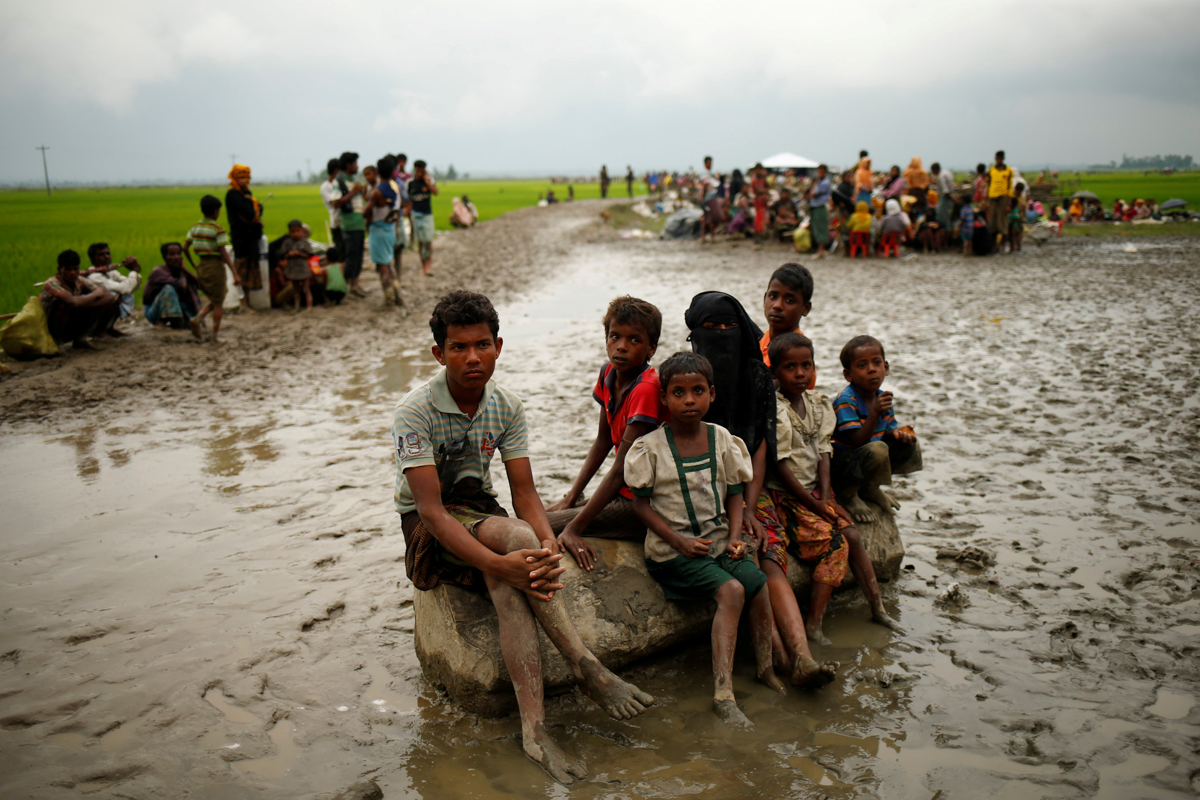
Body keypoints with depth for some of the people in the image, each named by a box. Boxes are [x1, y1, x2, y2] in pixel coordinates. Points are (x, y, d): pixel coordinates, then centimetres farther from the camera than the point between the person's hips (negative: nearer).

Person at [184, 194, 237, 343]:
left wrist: (193, 265, 21)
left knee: (213, 301, 20)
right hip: (215, 266, -6)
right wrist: (234, 273, -18)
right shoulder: (218, 229, -12)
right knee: (218, 303, 5)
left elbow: (185, 247, 8)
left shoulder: (196, 227, 6)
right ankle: (215, 336, 7)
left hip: (202, 267, 6)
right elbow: (223, 253, -17)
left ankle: (198, 318, -5)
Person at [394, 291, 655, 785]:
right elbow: (430, 509, -25)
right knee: (515, 536, -34)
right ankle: (586, 668, -31)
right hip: (427, 532, -4)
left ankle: (534, 727, -38)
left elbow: (524, 492, -5)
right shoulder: (415, 412, -17)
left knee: (506, 581, -32)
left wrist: (549, 546, -28)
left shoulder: (507, 407, -1)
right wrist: (499, 562, -39)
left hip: (481, 514, 4)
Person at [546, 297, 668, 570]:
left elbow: (620, 469, -25)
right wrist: (570, 498, 4)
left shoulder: (647, 389, -24)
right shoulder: (608, 375, 2)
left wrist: (574, 528, -26)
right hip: (623, 494, 8)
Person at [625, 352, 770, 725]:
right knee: (731, 591, -25)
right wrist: (679, 541, -15)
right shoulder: (651, 446, -8)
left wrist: (735, 536, -5)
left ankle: (766, 670, 3)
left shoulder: (722, 440, 4)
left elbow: (734, 493, 11)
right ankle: (723, 693, -24)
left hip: (718, 538, 5)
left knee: (758, 584, -17)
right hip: (673, 548, -5)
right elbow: (641, 503, -6)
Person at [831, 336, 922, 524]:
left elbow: (885, 430, 13)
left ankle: (870, 488, 14)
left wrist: (896, 433, -11)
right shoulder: (846, 401, -23)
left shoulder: (882, 397, 2)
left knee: (910, 446, 3)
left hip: (868, 461, 9)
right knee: (877, 450, -35)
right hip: (840, 464, -8)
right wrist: (874, 413, -40)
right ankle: (848, 495, -11)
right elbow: (858, 441, -28)